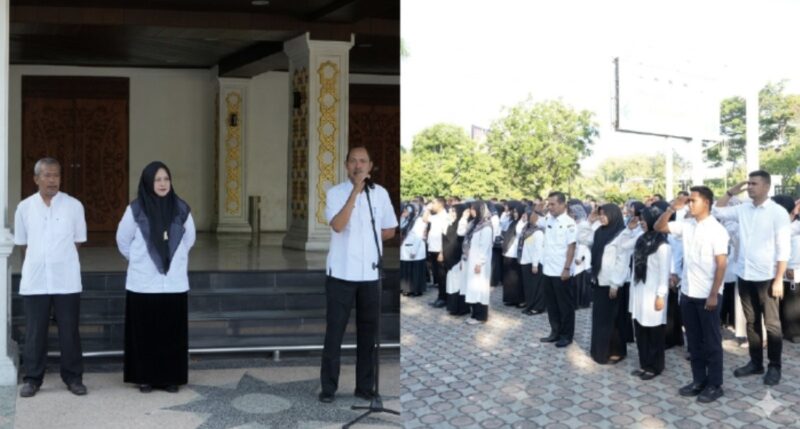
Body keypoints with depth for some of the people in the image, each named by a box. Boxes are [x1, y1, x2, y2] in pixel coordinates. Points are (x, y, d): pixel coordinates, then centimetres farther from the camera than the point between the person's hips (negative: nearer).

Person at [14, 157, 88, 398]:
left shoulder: (74, 206, 0)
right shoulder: (24, 207, 3)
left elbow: (77, 241, 6)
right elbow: (22, 244, 10)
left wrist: (60, 260, 3)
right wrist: (37, 263, 5)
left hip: (66, 280, -1)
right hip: (34, 281, 1)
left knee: (69, 331, 6)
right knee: (34, 332, 7)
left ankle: (73, 377, 16)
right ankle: (32, 378, 18)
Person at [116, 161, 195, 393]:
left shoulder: (181, 209, 0)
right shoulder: (135, 209, -6)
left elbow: (189, 239, 16)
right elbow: (123, 240, 8)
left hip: (174, 283, 2)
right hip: (143, 283, -2)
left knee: (173, 333, 5)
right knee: (144, 333, 4)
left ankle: (171, 378, 15)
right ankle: (144, 378, 15)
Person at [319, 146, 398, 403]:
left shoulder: (380, 193, 6)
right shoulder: (335, 192, -4)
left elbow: (390, 231, 13)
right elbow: (338, 225, -21)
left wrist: (368, 238, -1)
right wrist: (356, 190, -22)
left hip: (370, 274, 3)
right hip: (341, 273, -3)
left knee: (368, 331, 9)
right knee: (335, 331, 1)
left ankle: (365, 386, 20)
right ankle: (328, 387, 12)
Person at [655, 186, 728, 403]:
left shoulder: (716, 229, -13)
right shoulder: (686, 225, 4)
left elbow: (721, 264, -14)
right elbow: (658, 227, 9)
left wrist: (714, 295, -17)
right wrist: (672, 208, -5)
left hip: (707, 295, -6)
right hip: (688, 293, 6)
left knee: (711, 341, 5)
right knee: (694, 340, 14)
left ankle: (714, 385, 15)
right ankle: (699, 380, 24)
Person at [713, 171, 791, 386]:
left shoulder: (778, 212, -9)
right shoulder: (743, 209, 5)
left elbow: (783, 249, -11)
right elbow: (717, 211, 15)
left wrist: (779, 279, -14)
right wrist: (731, 191, 4)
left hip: (766, 278, -5)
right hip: (745, 276, 5)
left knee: (771, 324, 4)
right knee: (751, 322, 13)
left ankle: (774, 366, 16)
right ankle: (755, 362, 25)